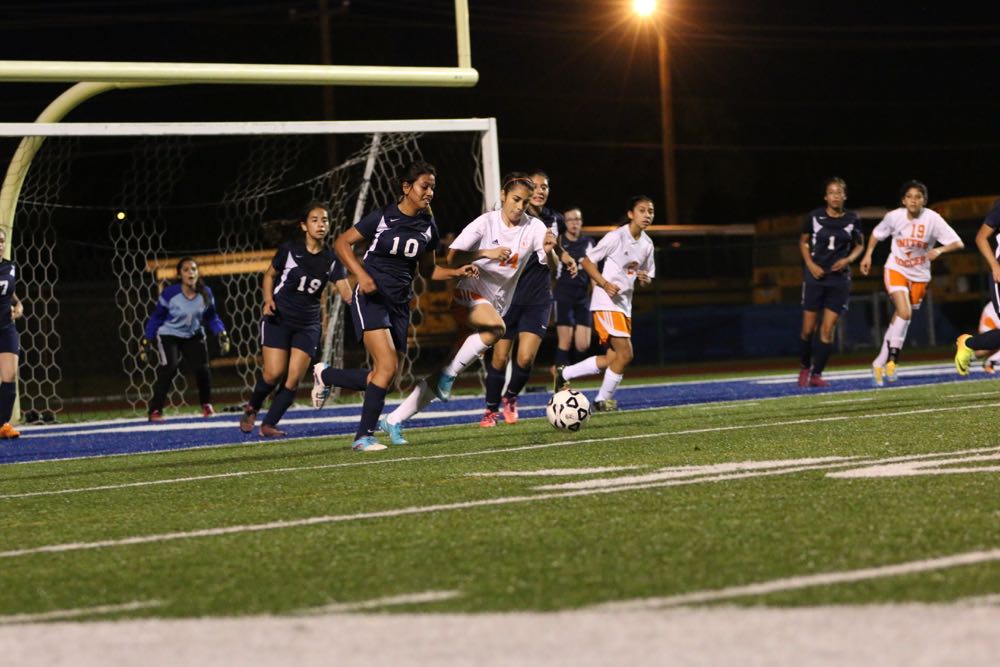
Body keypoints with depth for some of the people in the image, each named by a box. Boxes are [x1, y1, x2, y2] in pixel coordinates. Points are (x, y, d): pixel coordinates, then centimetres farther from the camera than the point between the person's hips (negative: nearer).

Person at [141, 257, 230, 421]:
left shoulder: (205, 293, -13)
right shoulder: (170, 294, -23)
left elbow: (211, 317, 2)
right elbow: (156, 318, -10)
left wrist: (222, 334, -11)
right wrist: (146, 340, -9)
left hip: (194, 335, 3)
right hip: (169, 335, -3)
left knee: (202, 368, -11)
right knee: (169, 368, -23)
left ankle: (206, 404, 16)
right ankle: (155, 410, -14)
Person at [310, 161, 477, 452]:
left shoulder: (428, 226, 7)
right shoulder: (382, 217, -8)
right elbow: (341, 243, -4)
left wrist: (457, 272, -1)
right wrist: (362, 275, -17)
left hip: (400, 304, 6)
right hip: (371, 297, -6)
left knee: (380, 378, 4)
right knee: (388, 366, -21)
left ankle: (325, 375, 30)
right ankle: (364, 436, -12)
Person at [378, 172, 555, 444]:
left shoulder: (533, 228, -1)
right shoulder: (486, 223, -10)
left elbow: (552, 267, -10)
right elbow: (452, 257, -16)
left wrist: (548, 250, -31)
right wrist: (486, 253, -30)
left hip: (496, 304, 4)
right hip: (468, 294, -4)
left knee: (444, 369, 0)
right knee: (496, 327, -37)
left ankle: (394, 421, 6)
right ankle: (449, 373, -20)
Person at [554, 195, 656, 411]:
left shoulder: (647, 244, 9)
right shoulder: (616, 237, -12)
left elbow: (649, 276, 21)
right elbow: (587, 261, -8)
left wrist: (644, 278, -4)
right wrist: (605, 284, -21)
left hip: (625, 304, 8)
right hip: (606, 302, -8)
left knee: (613, 358, 7)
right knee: (625, 353, -15)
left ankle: (564, 374, 19)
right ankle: (603, 400, 0)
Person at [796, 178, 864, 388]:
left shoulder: (852, 220, -1)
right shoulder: (814, 217, -4)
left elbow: (859, 245, 13)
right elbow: (803, 242, 9)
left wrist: (848, 259, -7)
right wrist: (810, 264, -5)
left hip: (839, 279, 1)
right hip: (815, 277, -1)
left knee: (828, 329, -4)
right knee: (808, 329, 0)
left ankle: (816, 374, 4)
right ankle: (805, 368, 21)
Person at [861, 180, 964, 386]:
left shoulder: (932, 219, -17)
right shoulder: (894, 216, -13)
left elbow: (958, 243, -19)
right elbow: (877, 233, 9)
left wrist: (939, 250, -37)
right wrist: (868, 255, 1)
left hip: (919, 276, 1)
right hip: (896, 270, -1)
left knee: (900, 319, 8)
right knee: (904, 312, -23)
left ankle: (880, 363, 18)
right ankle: (893, 357, -12)